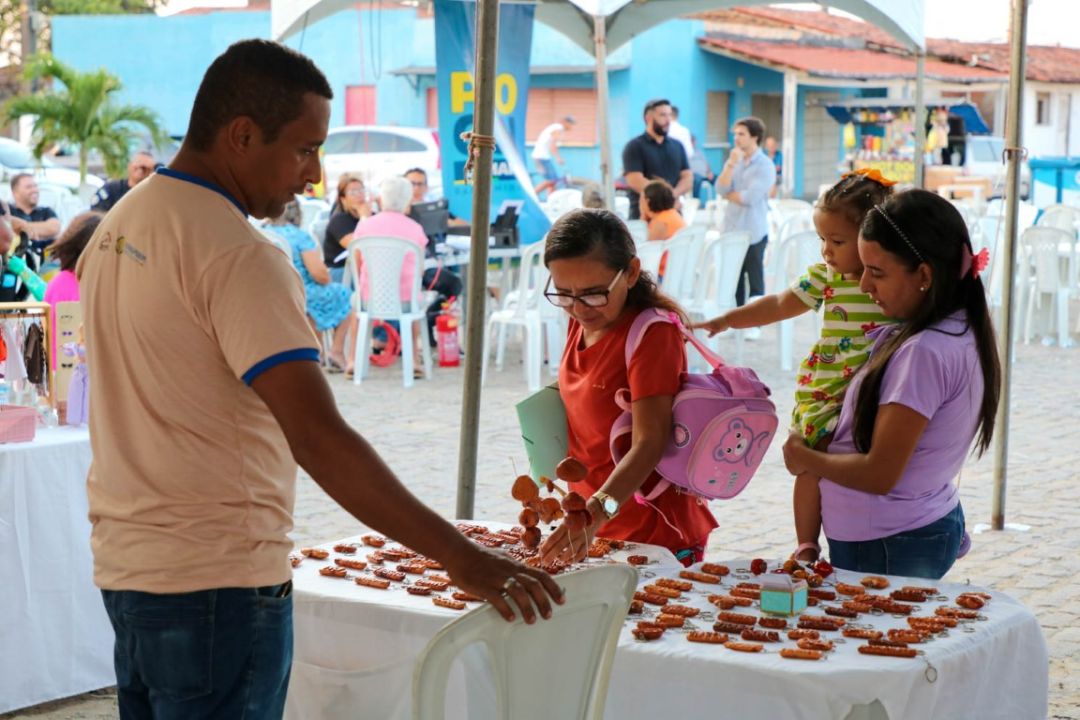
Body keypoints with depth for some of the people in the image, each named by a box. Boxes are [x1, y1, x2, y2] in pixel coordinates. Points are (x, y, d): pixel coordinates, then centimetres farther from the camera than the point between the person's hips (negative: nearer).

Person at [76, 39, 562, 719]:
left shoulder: (119, 224, 9)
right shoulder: (239, 256, -20)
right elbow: (320, 438, -28)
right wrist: (460, 556, -29)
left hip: (126, 565, 9)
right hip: (215, 584, -9)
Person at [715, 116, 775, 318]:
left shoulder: (765, 166, -7)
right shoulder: (734, 161, 10)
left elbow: (750, 197, -17)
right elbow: (720, 189, -3)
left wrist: (729, 195, -2)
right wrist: (731, 164, -11)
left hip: (753, 233, -5)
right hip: (731, 230, 5)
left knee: (755, 281, 1)